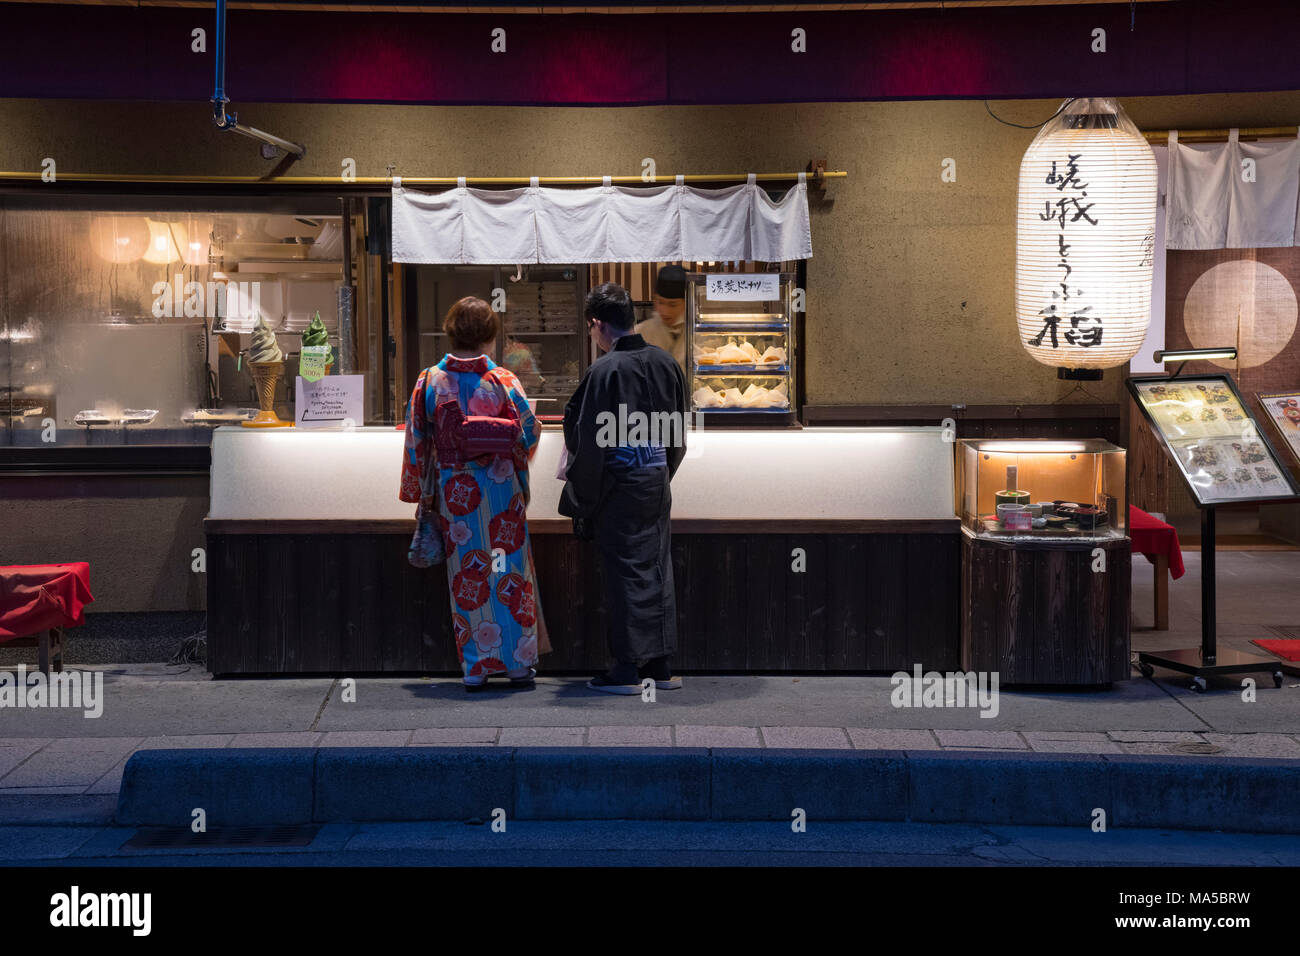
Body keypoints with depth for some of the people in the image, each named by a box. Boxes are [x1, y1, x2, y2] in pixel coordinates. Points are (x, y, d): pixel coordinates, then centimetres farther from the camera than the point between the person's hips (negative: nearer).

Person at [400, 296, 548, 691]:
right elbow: (530, 431, 0)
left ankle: (475, 666, 10)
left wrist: (415, 491, 13)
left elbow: (416, 440, 1)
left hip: (454, 491, 1)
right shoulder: (503, 381, -8)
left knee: (466, 575, 8)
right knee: (509, 569, 9)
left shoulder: (430, 381, -5)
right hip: (501, 488, -1)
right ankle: (519, 661, 13)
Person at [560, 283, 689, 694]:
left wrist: (580, 500, -6)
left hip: (619, 487, -6)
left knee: (625, 572, 1)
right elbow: (678, 434, 12)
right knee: (658, 569, 12)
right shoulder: (666, 363, 5)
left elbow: (589, 443, -15)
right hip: (658, 482, 6)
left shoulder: (604, 371, -16)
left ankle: (627, 668, 6)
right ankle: (661, 665, 19)